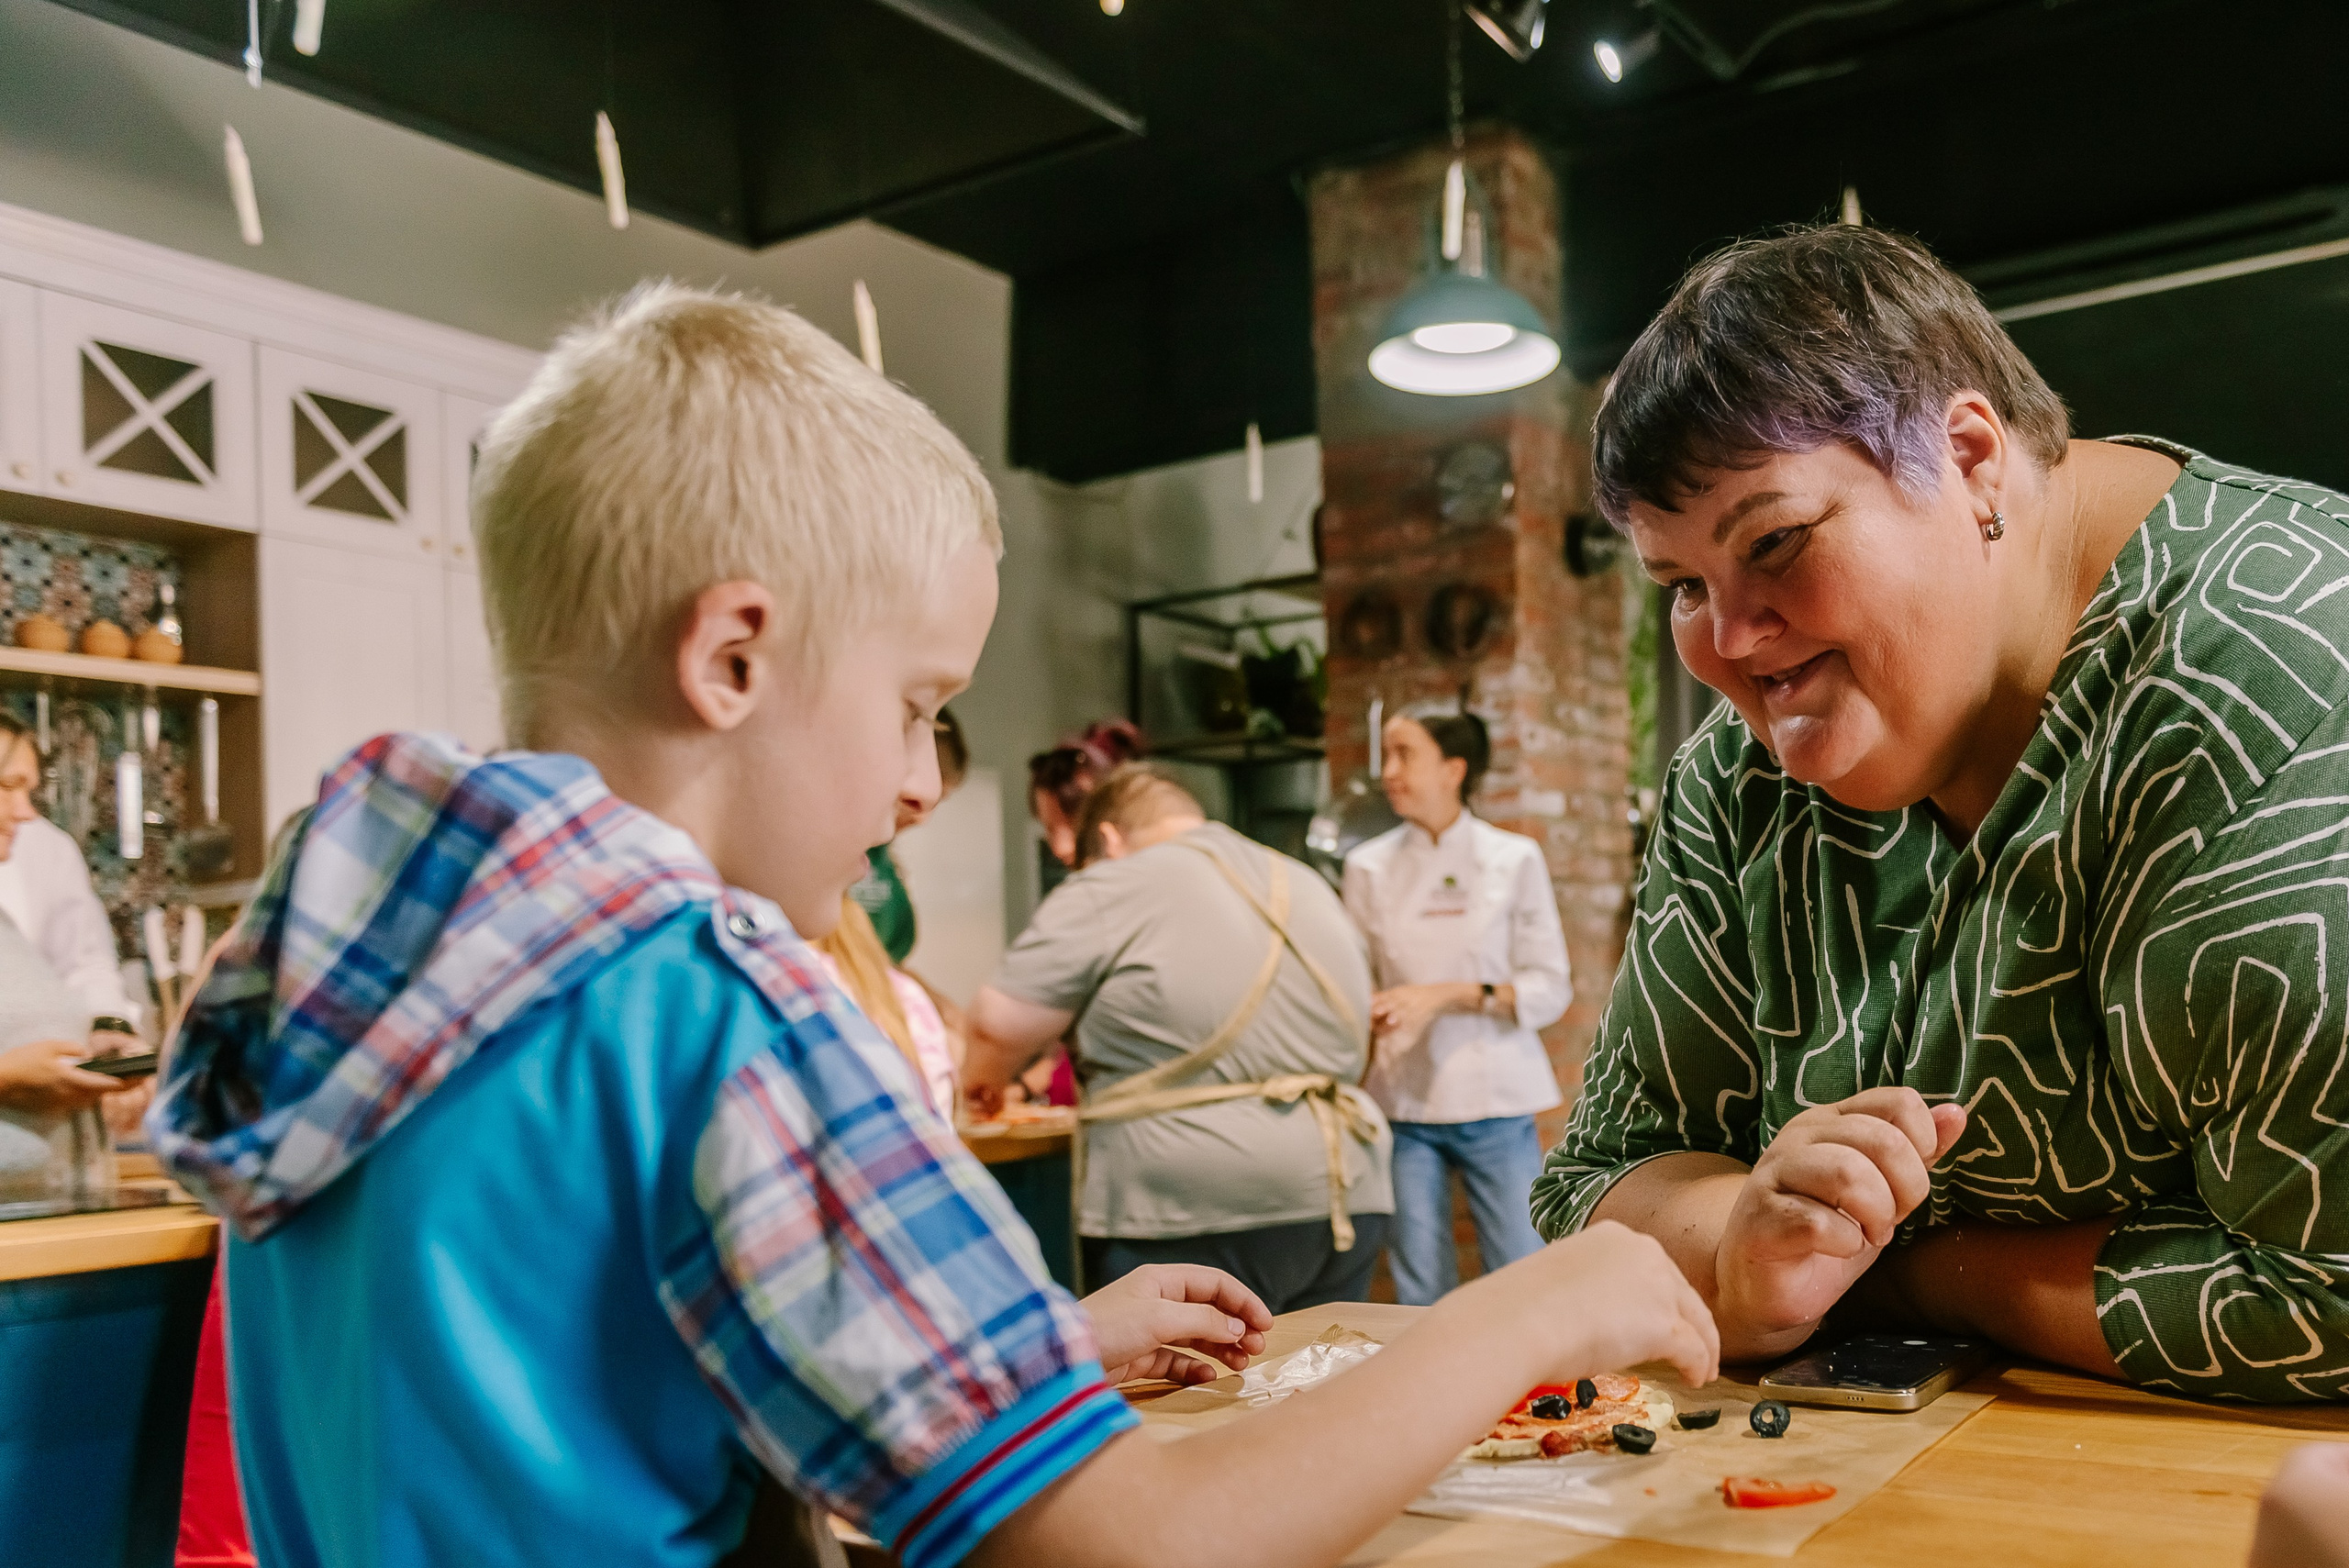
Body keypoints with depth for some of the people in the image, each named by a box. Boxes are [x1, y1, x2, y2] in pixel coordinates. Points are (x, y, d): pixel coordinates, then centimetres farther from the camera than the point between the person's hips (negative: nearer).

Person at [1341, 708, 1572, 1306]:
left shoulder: (1515, 860, -1)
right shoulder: (1369, 867, 4)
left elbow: (1551, 988, -4)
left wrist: (1448, 995, -16)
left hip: (1497, 1101, -1)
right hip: (1407, 1101, 2)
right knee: (1421, 1295, 6)